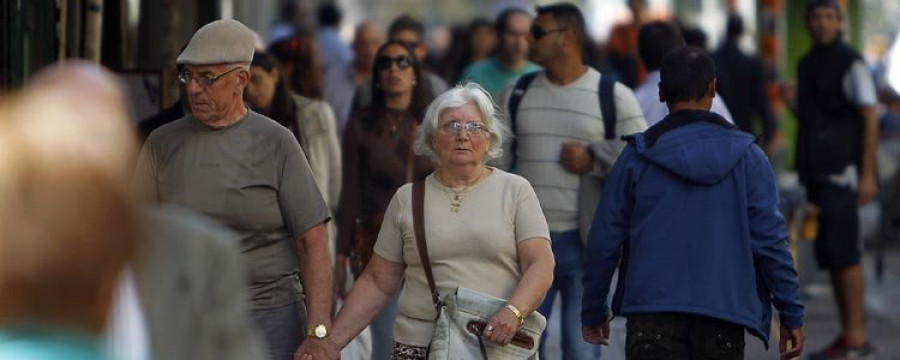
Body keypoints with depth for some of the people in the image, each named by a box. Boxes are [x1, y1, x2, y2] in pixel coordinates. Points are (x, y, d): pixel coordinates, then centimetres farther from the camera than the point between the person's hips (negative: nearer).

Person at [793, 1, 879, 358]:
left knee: (843, 254, -9)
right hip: (815, 174, 8)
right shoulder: (806, 65, 16)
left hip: (841, 173, -8)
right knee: (829, 257, 7)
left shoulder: (850, 63, -7)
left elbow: (870, 118, -10)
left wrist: (868, 175, -15)